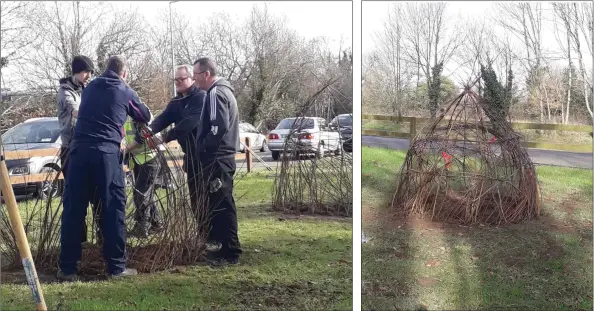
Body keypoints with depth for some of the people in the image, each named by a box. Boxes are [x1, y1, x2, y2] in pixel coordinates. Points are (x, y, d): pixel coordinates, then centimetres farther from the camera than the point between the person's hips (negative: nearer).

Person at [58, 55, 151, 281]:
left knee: (73, 209, 5)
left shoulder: (89, 88, 20)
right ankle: (116, 267, 4)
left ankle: (67, 268, 8)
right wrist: (130, 114, 45)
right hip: (106, 153, -4)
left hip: (79, 150, 4)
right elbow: (145, 117, 24)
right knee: (113, 209, 3)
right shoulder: (125, 92, 9)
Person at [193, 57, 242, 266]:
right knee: (220, 204, 15)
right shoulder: (222, 91, 18)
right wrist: (206, 147, 16)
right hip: (222, 156, 10)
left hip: (217, 158, -10)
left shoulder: (216, 93, -14)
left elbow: (219, 126, -24)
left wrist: (204, 146, -13)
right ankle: (224, 246, 23)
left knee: (221, 205, -7)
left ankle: (230, 252, -2)